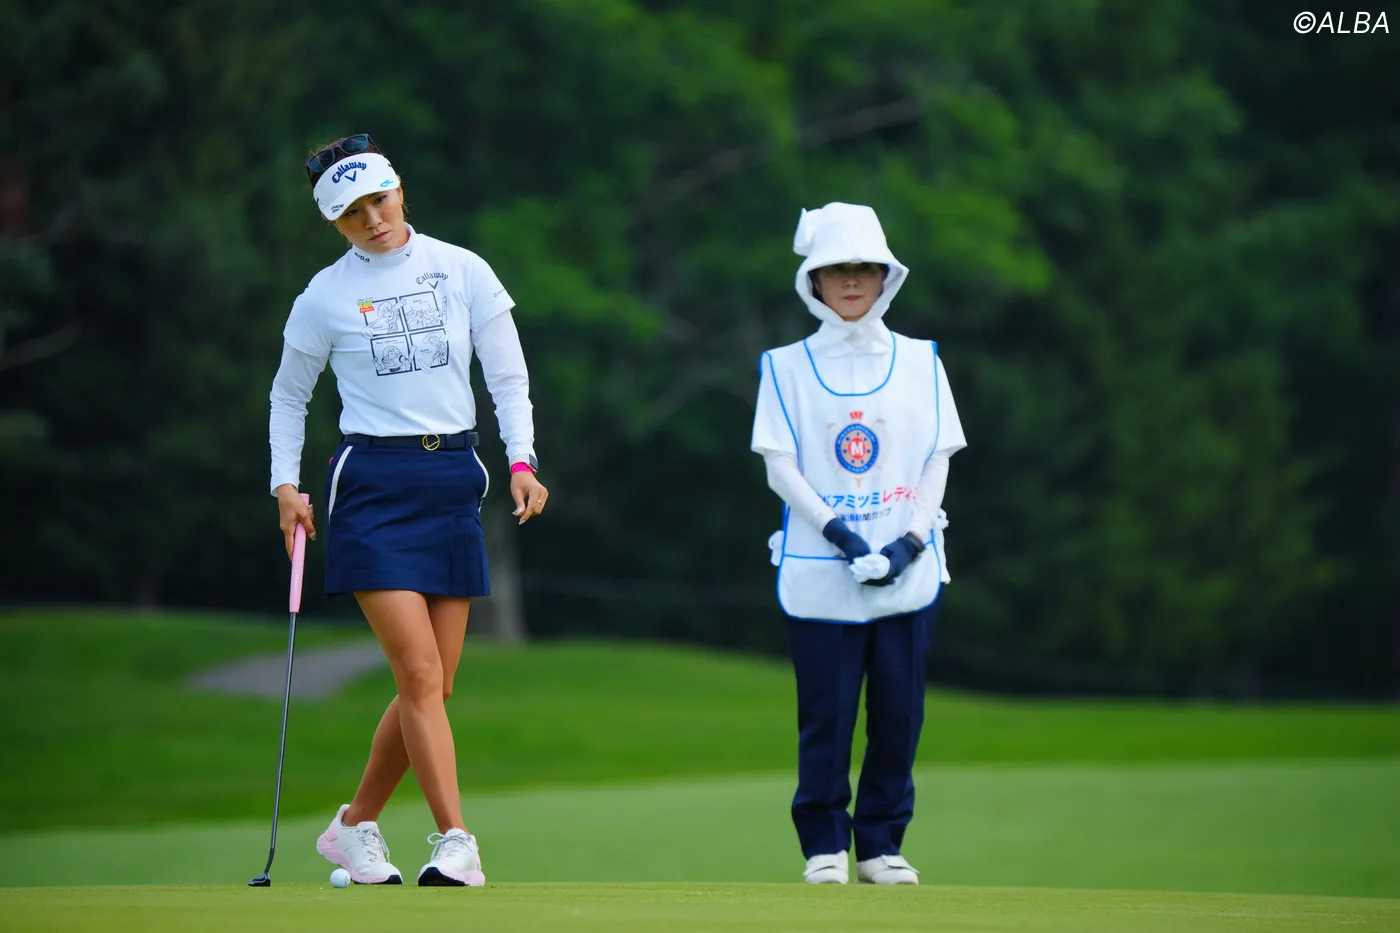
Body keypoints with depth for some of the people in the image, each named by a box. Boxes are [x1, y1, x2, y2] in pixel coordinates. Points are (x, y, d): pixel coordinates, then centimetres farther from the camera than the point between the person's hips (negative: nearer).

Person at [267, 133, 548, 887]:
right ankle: (456, 842, -14)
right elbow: (289, 394, 13)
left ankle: (354, 826, 20)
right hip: (370, 485, -3)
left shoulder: (462, 272, 3)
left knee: (433, 686, 4)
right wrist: (285, 484, 2)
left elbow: (508, 376, 6)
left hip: (452, 482, 3)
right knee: (420, 674, -14)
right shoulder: (325, 297, 0)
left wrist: (521, 462, -7)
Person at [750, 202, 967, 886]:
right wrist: (841, 535, -14)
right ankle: (824, 845, 8)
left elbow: (937, 462, 7)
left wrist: (909, 543, -8)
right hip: (819, 568, -2)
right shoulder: (787, 367, 6)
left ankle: (881, 844, 10)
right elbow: (780, 467, -1)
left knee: (899, 712, 0)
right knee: (826, 713, -3)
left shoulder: (919, 362, 12)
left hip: (909, 571, 2)